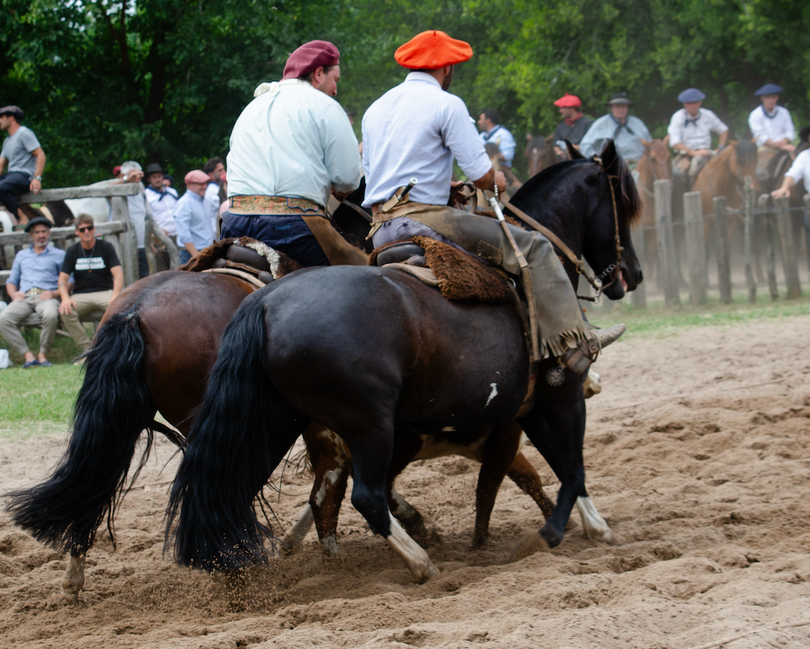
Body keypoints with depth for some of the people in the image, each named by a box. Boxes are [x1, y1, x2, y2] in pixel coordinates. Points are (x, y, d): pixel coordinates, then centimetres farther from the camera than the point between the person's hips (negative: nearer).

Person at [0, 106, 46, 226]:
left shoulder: (24, 133, 0)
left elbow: (40, 155, -9)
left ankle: (21, 217, -28)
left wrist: (37, 178, -20)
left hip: (24, 175, -9)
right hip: (11, 175, 9)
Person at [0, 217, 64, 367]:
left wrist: (55, 293, -9)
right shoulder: (21, 255, 30)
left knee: (51, 315, -39)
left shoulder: (59, 255, 19)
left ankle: (43, 354, -24)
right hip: (24, 297, 3)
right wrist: (14, 293, 4)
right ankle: (28, 355, -30)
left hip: (46, 297, -3)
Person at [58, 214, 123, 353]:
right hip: (81, 295, 1)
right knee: (65, 311, -31)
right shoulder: (72, 252, 9)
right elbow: (63, 279, 3)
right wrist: (65, 298, -19)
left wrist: (115, 296, -24)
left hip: (104, 292, -1)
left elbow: (118, 273, -6)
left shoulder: (106, 247, 4)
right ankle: (87, 349, -24)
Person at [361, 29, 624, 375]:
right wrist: (495, 181, 15)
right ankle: (575, 344, -8)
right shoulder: (446, 104, -6)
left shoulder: (375, 109, 18)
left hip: (381, 232, 8)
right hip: (423, 219, -8)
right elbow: (482, 174, -10)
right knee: (534, 247, -4)